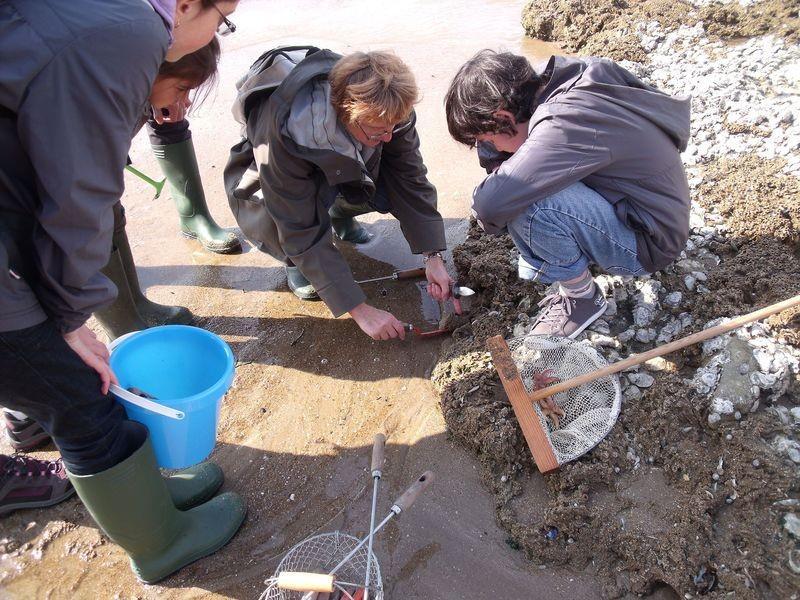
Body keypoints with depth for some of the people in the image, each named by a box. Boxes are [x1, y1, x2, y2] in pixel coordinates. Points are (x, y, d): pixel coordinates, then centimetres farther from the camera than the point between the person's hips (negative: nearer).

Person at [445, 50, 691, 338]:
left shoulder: (565, 123, -32)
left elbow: (491, 204, -38)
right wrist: (503, 171, -11)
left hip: (648, 242, -8)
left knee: (526, 205, -31)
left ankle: (582, 296, -4)